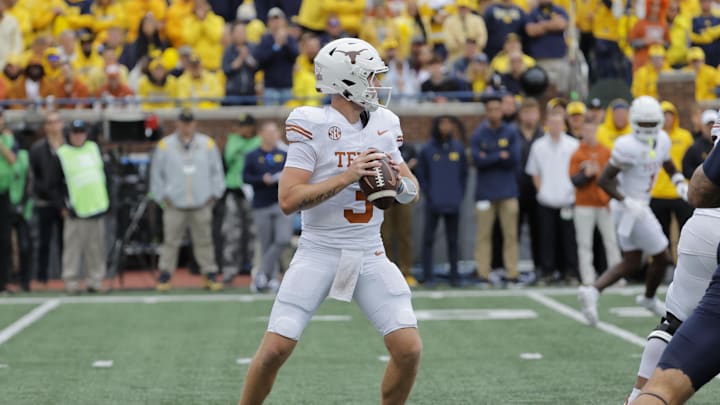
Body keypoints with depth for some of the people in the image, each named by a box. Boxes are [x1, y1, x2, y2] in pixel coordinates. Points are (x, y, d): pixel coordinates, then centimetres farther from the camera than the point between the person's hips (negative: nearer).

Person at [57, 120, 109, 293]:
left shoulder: (94, 148, 13)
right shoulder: (61, 154, 0)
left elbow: (104, 173, 18)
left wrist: (106, 200, 11)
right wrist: (63, 206, -7)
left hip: (97, 206, 4)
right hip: (76, 209, -4)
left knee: (96, 247, 4)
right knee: (73, 247, -5)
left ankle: (95, 279, 10)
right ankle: (71, 281, -2)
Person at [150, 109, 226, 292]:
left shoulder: (208, 144, 7)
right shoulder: (165, 145, 3)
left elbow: (216, 171, 14)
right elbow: (156, 174, 10)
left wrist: (214, 194, 7)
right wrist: (162, 196, 5)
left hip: (201, 204, 1)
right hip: (174, 203, -1)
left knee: (204, 241, 2)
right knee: (171, 241, -1)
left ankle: (210, 275, 8)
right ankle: (165, 275, 7)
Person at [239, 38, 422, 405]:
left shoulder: (383, 124, 6)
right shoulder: (313, 126, -11)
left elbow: (412, 192, 14)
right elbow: (288, 200, -18)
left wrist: (400, 182, -10)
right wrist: (347, 177, -23)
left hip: (370, 256, 5)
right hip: (318, 254, -4)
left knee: (409, 350, -6)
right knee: (274, 350, -9)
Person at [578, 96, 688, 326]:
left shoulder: (661, 140, 3)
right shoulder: (629, 147, -23)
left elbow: (670, 168, 21)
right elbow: (604, 180, -21)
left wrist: (681, 185, 1)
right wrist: (627, 202, -28)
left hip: (636, 208, 9)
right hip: (631, 210, -9)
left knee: (631, 264, 13)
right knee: (662, 257, 7)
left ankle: (592, 291, 1)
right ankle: (649, 298, 31)